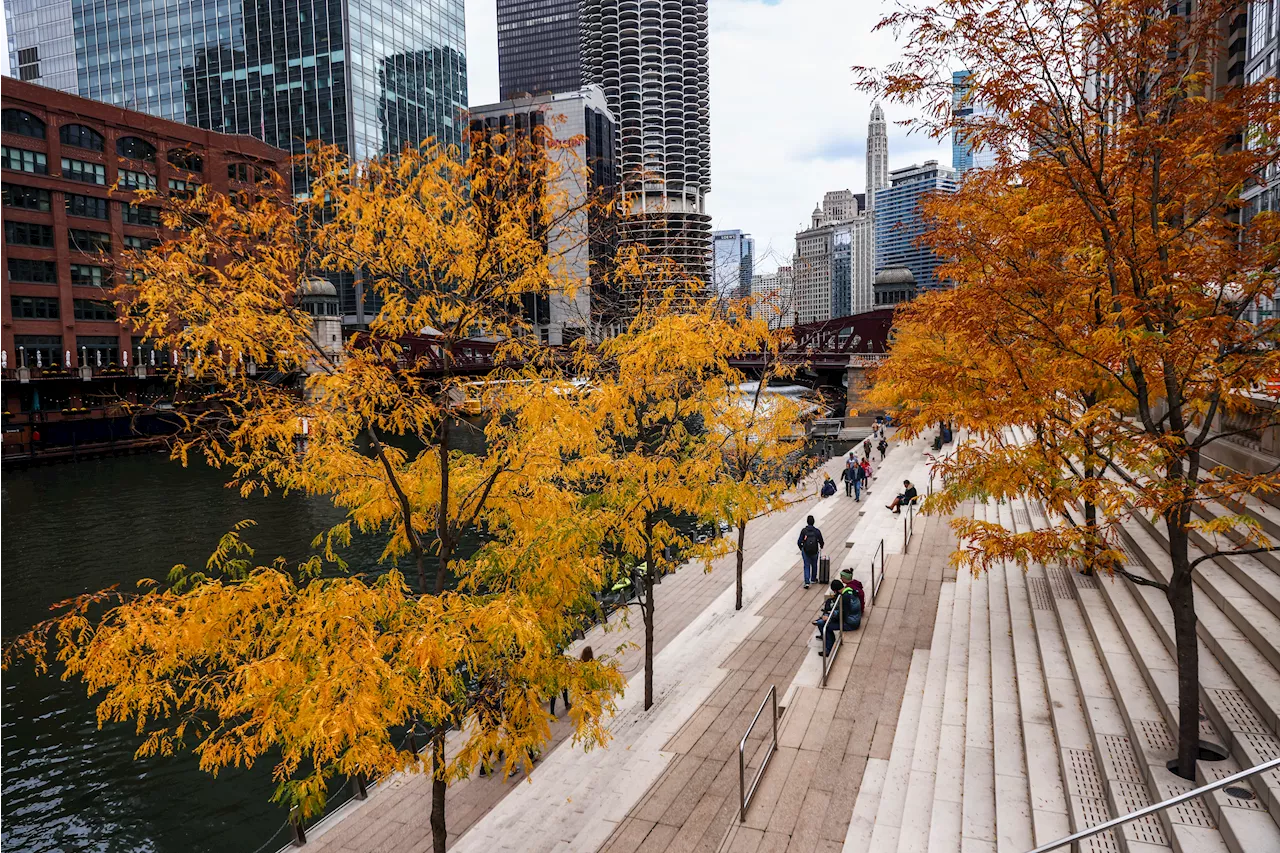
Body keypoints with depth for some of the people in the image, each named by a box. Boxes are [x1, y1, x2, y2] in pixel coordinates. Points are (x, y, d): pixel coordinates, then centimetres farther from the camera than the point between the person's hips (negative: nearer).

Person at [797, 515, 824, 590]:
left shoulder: (804, 530, -10)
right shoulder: (817, 531, -8)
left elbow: (799, 542, -9)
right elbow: (821, 542, -2)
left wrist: (801, 548, 12)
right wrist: (821, 547, 22)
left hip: (805, 551, -1)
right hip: (814, 551, 1)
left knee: (807, 566, 5)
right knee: (814, 565, 22)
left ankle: (807, 582, -7)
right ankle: (813, 579, 38)